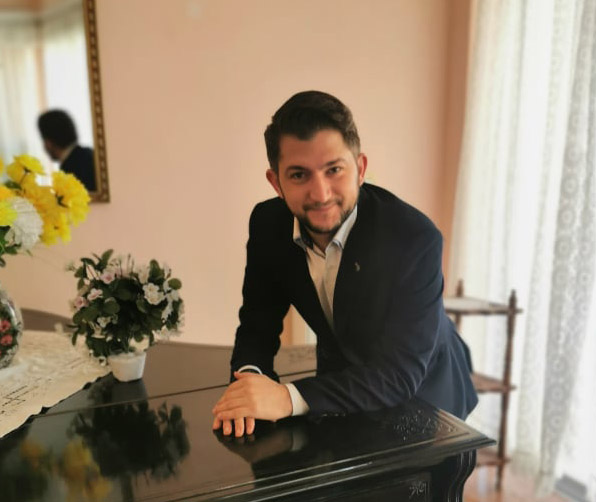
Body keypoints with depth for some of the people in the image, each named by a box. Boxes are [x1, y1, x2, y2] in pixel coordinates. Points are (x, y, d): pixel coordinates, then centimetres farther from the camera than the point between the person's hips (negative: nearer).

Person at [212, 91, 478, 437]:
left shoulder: (415, 239, -28)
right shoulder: (268, 224, -14)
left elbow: (399, 376, -30)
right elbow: (257, 326, -7)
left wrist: (290, 397, -42)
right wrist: (249, 377, -29)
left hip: (421, 396, -2)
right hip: (342, 387, 3)